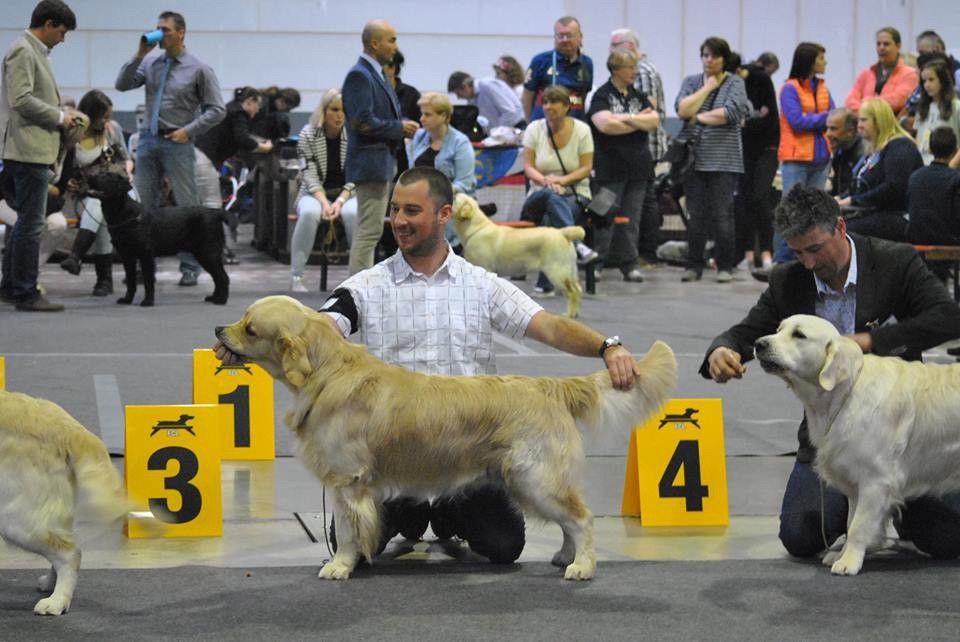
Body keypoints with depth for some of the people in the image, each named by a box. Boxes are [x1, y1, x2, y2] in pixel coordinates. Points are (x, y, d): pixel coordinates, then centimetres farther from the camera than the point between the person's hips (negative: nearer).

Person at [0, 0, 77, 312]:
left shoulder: (34, 51, 18)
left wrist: (59, 114, 13)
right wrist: (58, 117, -12)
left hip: (34, 150, 11)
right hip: (29, 149, -11)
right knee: (31, 224, -7)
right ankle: (25, 294, -4)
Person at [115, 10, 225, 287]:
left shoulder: (199, 69, -3)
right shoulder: (150, 63, 8)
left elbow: (216, 110, -2)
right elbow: (122, 85, -2)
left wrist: (189, 131, -11)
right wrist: (139, 54, -8)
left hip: (177, 143, -4)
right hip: (149, 140, 4)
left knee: (187, 207, -2)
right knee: (143, 206, 6)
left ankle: (190, 267, 4)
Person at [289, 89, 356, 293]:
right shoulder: (308, 135, -6)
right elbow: (310, 176, -10)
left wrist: (340, 201, -20)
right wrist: (325, 203, -25)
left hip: (346, 193, 0)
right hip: (315, 193, 0)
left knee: (353, 213, -35)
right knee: (309, 213, -36)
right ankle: (296, 276, -28)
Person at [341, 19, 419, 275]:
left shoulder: (376, 74, 17)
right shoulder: (359, 76, -14)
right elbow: (363, 122, -22)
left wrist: (403, 124, 5)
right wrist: (400, 128, -13)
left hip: (382, 162, 10)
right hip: (371, 163, -10)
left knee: (369, 231, 13)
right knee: (369, 230, -10)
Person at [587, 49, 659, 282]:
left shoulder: (638, 96, 15)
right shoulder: (602, 96, -2)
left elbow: (655, 121, 3)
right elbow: (605, 124, -19)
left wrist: (626, 118, -10)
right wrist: (640, 121, -6)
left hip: (637, 166, 5)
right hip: (611, 166, -5)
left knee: (632, 217, 4)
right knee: (606, 216, -5)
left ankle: (629, 263, 8)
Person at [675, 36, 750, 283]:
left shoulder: (735, 83, 3)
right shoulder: (691, 82, 13)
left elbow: (730, 113, -12)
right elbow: (682, 110, -4)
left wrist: (699, 117, -5)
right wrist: (707, 88, -3)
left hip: (723, 159, -3)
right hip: (695, 158, 3)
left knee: (722, 215, -2)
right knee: (696, 215, 4)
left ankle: (725, 267, 4)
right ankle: (694, 265, 10)